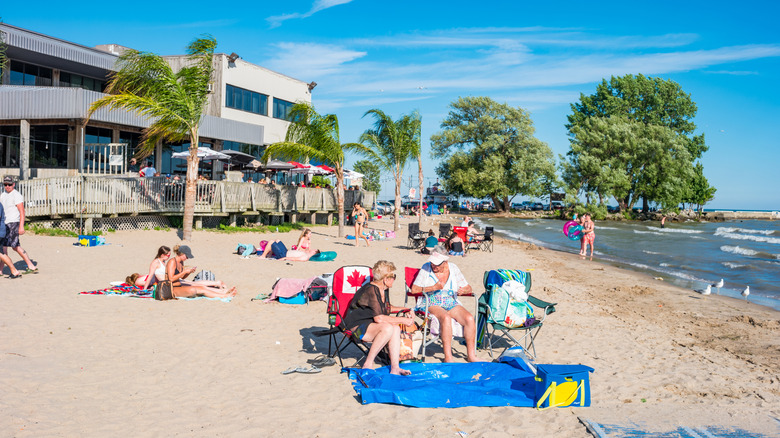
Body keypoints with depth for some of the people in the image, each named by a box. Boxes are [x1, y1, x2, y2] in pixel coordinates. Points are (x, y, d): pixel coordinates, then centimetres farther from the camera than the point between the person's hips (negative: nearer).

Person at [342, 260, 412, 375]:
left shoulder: (384, 290, 9)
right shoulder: (370, 290, -20)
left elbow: (387, 308, 29)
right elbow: (378, 318, -26)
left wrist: (405, 310, 17)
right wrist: (402, 320, -20)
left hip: (370, 324, 9)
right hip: (357, 326, -9)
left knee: (396, 328, -17)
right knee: (387, 328, -31)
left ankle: (395, 368, -19)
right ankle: (368, 364, -23)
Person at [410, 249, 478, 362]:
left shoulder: (453, 268, 8)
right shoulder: (426, 268, 0)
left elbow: (468, 287, 12)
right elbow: (414, 289, -7)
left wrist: (464, 290, -12)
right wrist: (434, 288, -17)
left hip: (451, 303, 4)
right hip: (431, 304, -4)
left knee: (469, 318, -24)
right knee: (446, 318, -36)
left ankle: (471, 354, -14)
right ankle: (448, 356, -32)